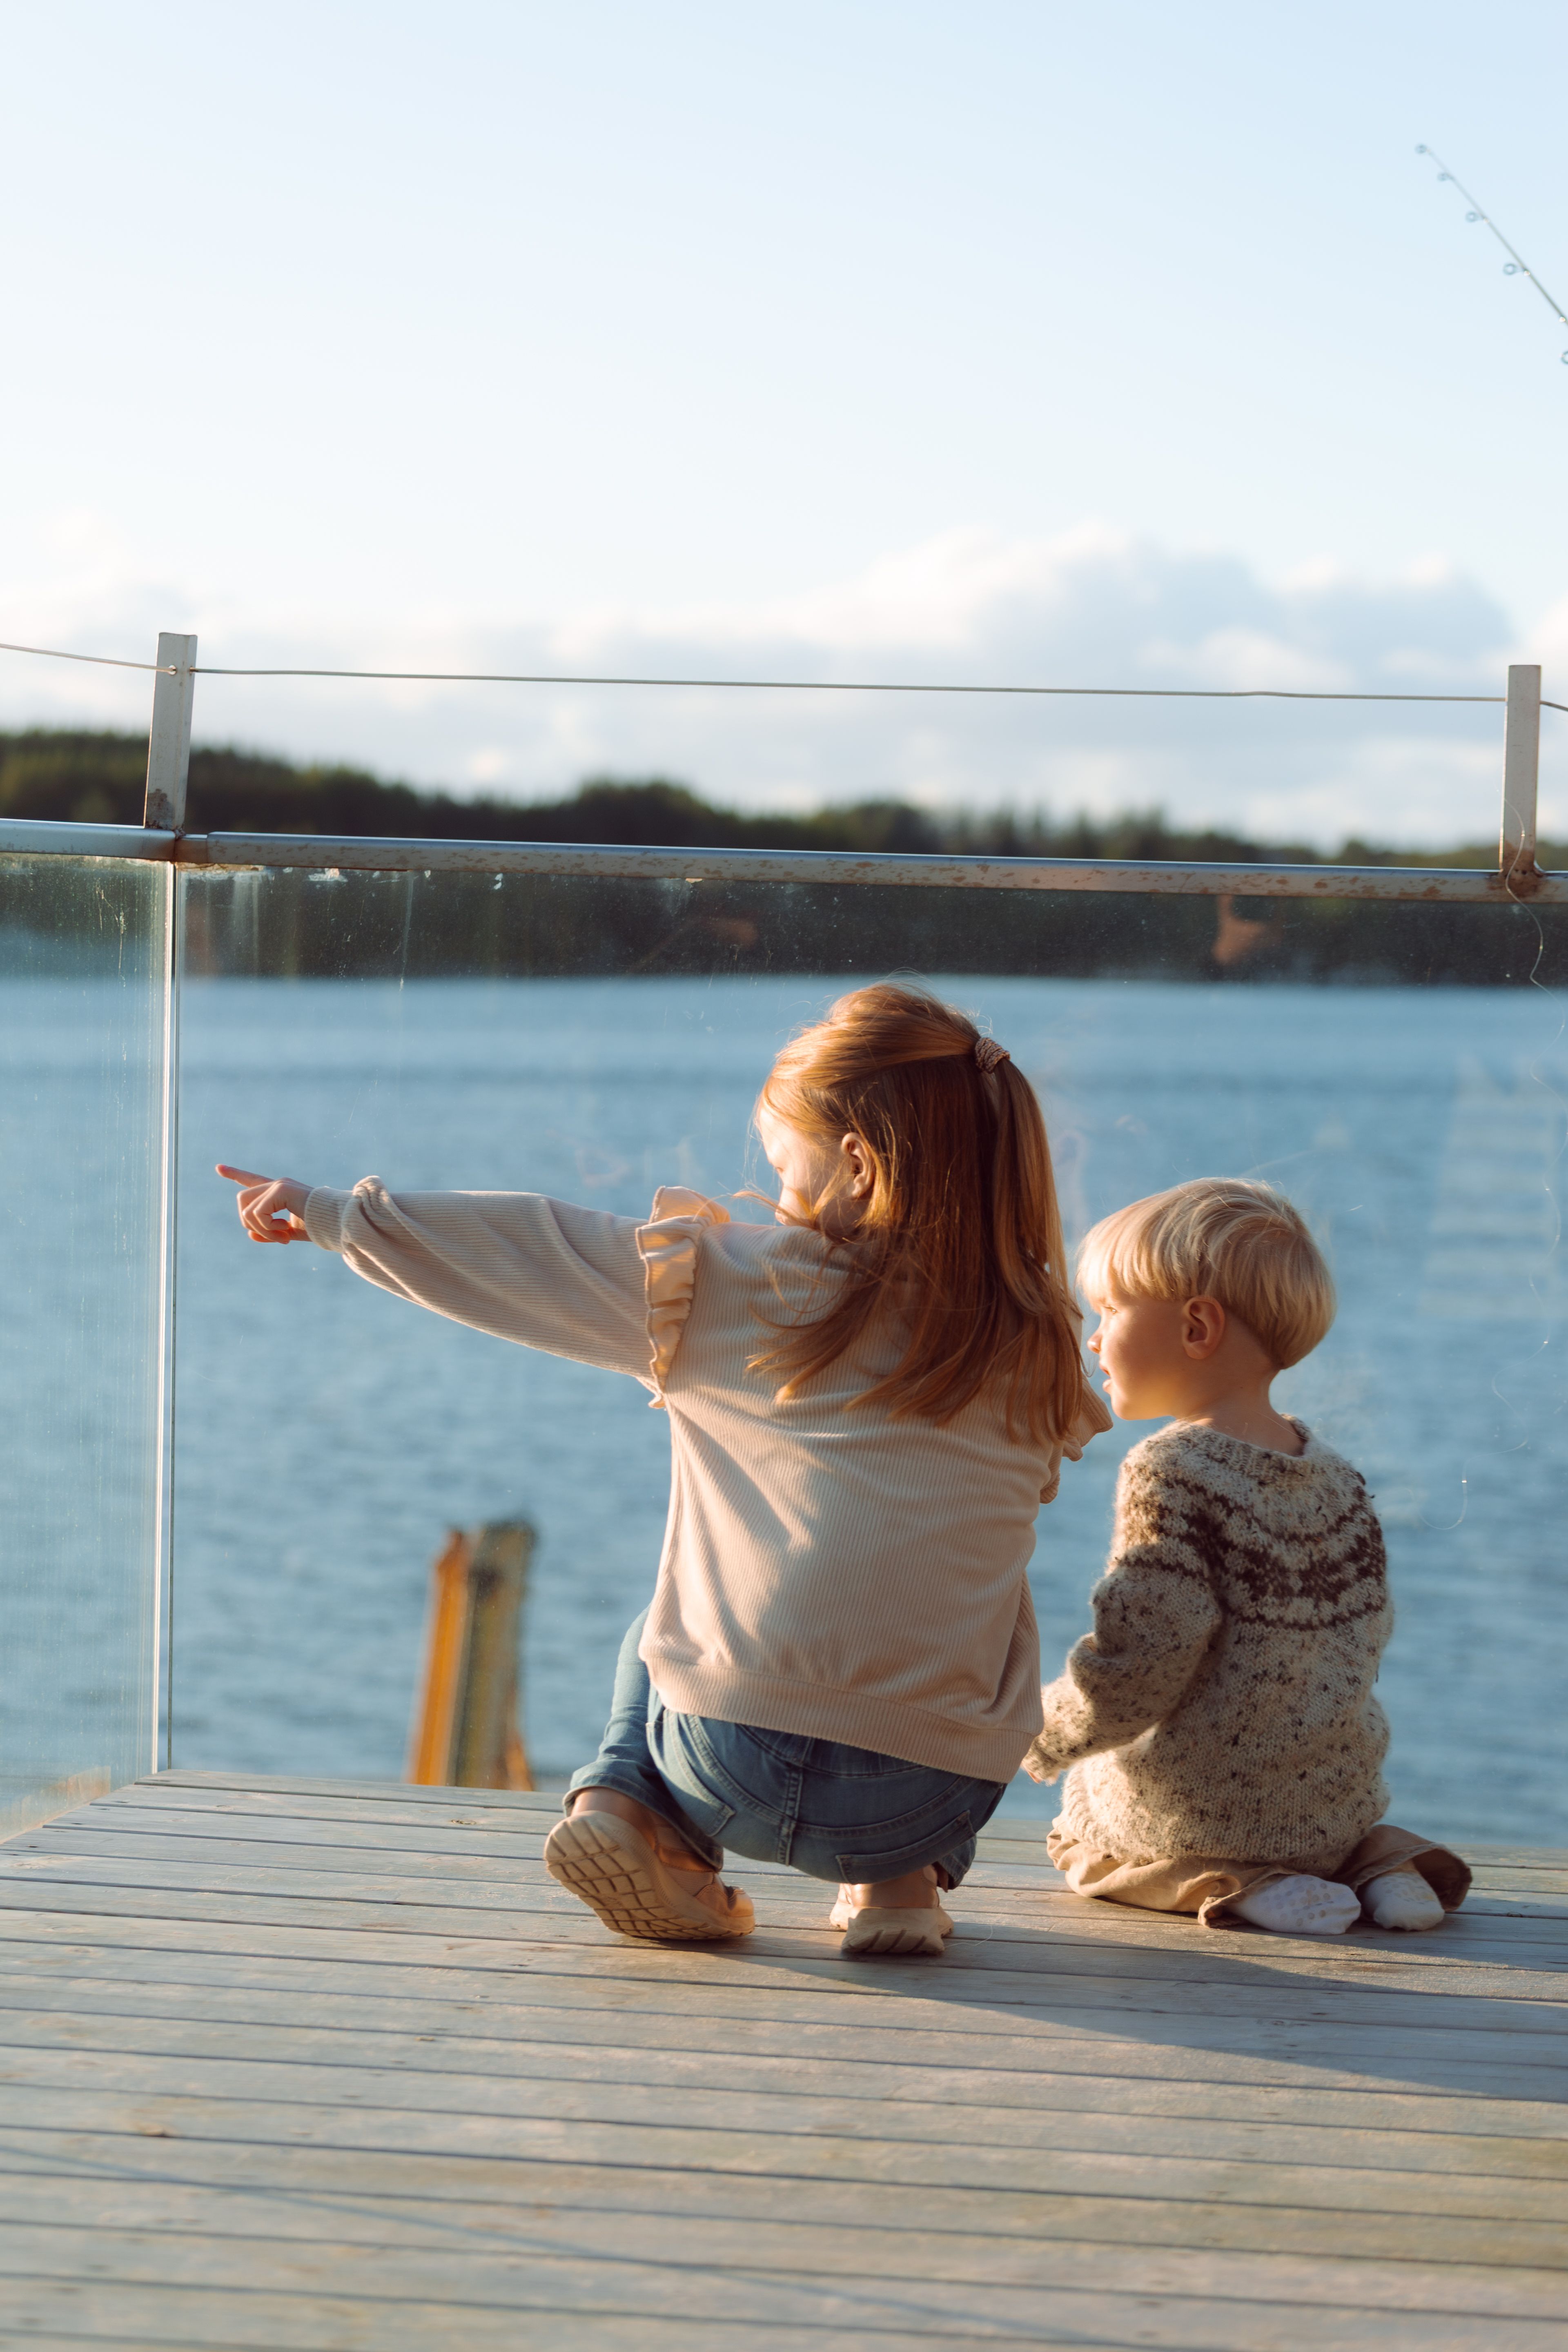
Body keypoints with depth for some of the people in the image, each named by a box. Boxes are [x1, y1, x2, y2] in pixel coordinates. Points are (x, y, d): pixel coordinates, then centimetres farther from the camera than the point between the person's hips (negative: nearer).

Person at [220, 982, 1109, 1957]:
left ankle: (626, 1802, 7)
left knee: (661, 1633, 35)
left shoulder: (740, 1284, 1)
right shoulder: (1035, 1345, 5)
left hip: (735, 1766, -1)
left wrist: (330, 1212, 20)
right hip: (936, 1796, 1)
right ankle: (905, 1877, 15)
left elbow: (527, 1252, 9)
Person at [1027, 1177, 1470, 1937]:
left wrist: (1045, 1734, -7)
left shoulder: (1170, 1473, -18)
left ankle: (1233, 1883, -6)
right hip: (1342, 1797, 7)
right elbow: (1369, 1627, 11)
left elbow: (1144, 1658, -22)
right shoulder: (1333, 1473, 4)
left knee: (1078, 1838, 21)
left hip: (1198, 1804, -7)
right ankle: (1374, 1858, 6)